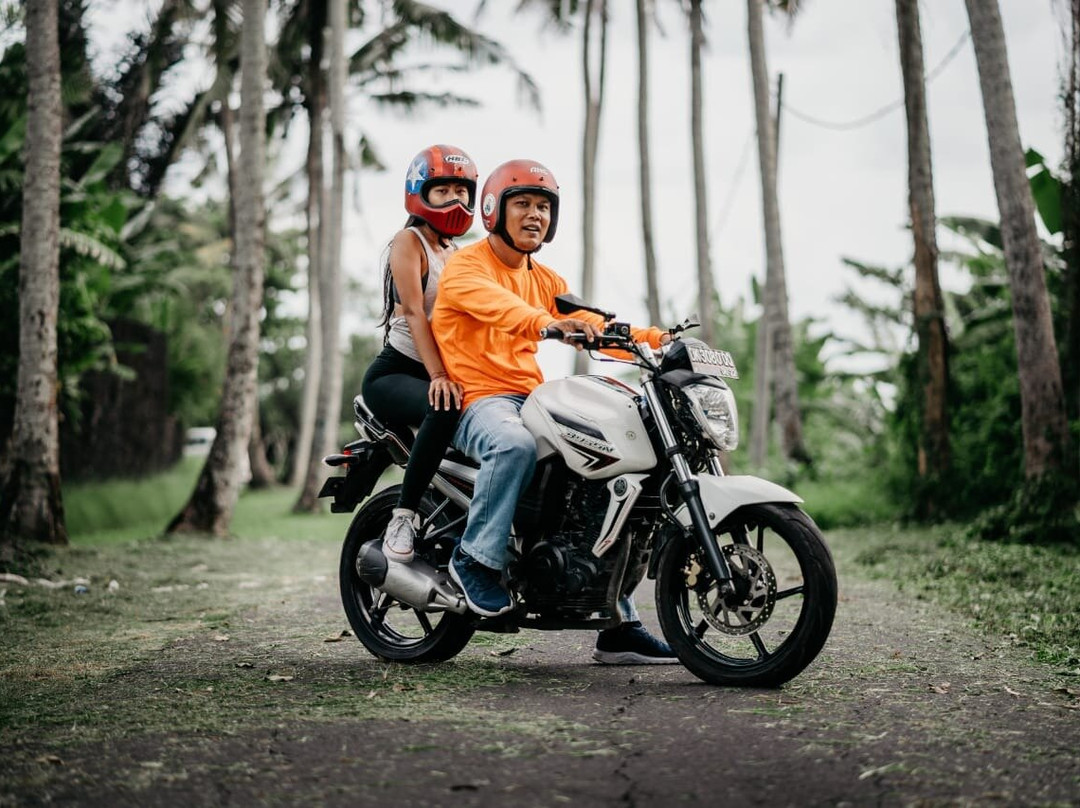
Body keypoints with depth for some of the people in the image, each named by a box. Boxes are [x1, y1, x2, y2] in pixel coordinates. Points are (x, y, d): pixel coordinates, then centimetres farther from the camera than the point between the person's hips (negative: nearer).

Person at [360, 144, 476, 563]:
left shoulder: (461, 254, 19)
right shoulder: (409, 241, -4)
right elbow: (413, 311, -17)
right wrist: (437, 375, -29)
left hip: (448, 372, 7)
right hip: (395, 372, -7)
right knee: (445, 411, -38)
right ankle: (403, 517, -29)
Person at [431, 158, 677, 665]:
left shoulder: (545, 280, 21)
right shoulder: (465, 266, -3)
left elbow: (592, 326, 8)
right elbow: (494, 303, -27)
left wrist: (655, 339, -10)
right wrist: (548, 324, -46)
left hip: (533, 399, 8)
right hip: (479, 400, -8)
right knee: (515, 444, -41)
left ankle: (620, 628, 4)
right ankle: (475, 557, -21)